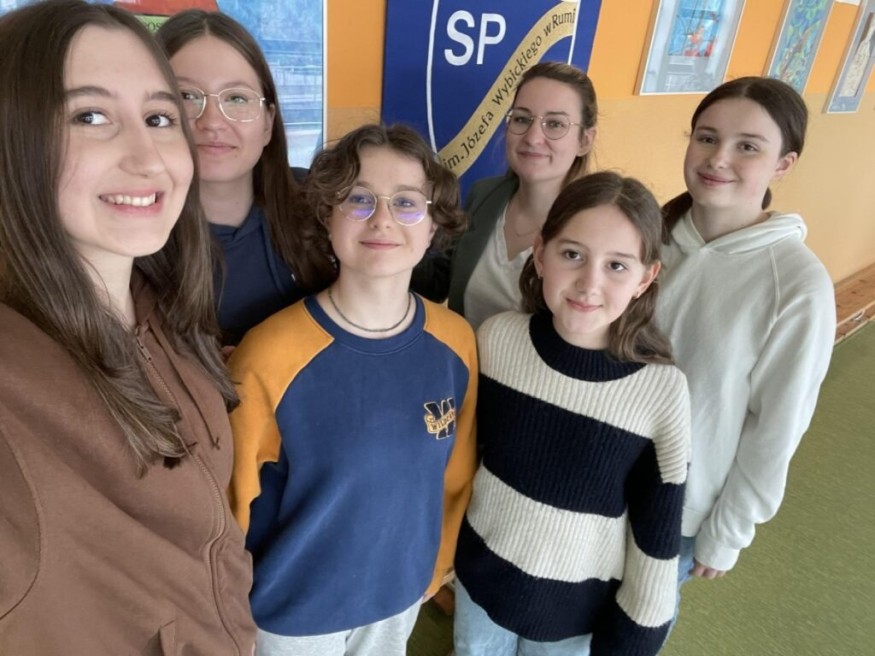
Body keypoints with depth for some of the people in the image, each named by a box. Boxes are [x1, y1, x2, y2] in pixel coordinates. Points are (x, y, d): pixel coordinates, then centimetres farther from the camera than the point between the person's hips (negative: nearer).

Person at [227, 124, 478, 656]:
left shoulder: (456, 342, -14)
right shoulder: (270, 356, -26)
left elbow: (456, 476, 1)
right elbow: (234, 506, -12)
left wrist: (435, 567, 10)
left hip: (402, 596, 3)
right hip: (292, 608, -3)